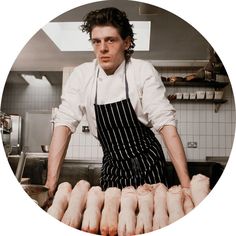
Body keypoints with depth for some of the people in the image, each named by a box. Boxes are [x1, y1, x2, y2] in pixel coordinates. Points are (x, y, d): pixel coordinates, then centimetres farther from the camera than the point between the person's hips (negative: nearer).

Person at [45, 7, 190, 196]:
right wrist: (52, 181, -18)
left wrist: (186, 183, -24)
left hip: (148, 166, -2)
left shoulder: (144, 72, -14)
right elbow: (65, 124, -10)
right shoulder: (81, 76, -7)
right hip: (112, 168, 2)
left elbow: (165, 124, -18)